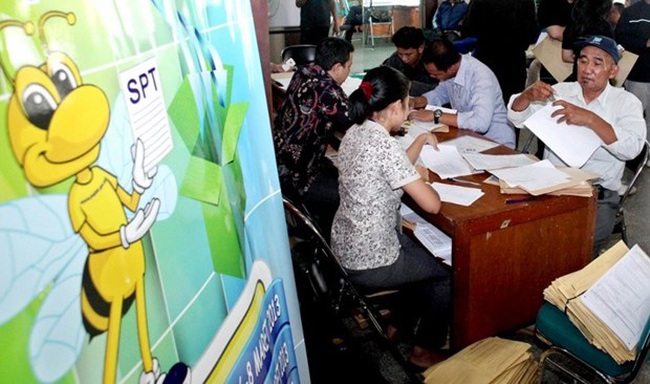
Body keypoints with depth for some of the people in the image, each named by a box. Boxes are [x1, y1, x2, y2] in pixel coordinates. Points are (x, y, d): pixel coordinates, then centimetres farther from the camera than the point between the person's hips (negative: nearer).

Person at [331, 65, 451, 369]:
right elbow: (432, 204, -22)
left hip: (345, 248, 9)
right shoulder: (384, 144, -26)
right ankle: (425, 350, 29)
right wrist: (424, 180, -3)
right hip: (369, 264, -9)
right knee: (449, 271, 14)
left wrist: (420, 141, 18)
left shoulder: (355, 133, 1)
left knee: (423, 250, 31)